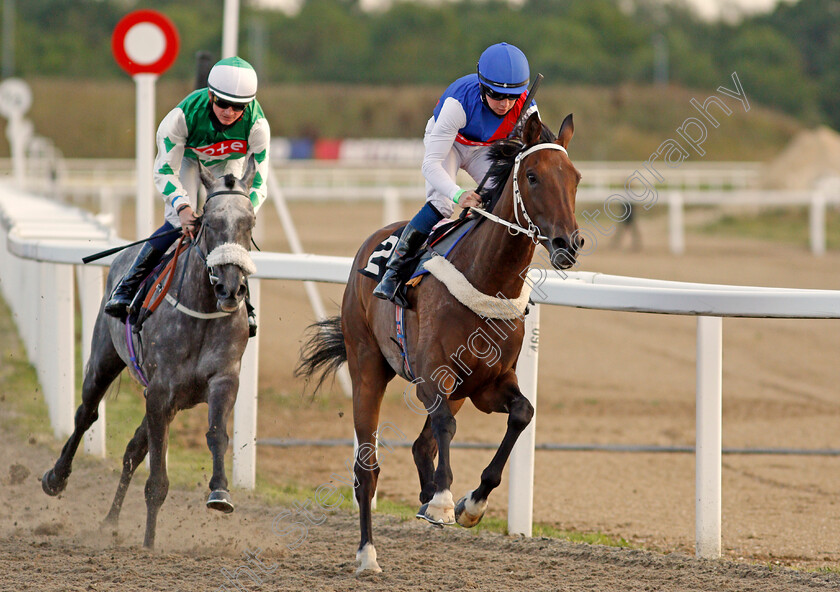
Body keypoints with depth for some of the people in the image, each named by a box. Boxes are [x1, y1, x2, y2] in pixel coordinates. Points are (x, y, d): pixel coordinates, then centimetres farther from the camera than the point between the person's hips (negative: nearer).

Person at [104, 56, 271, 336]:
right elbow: (164, 170, -35)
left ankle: (241, 302, 8)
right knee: (178, 223, -20)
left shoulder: (257, 125, -37)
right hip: (187, 156, -2)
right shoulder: (185, 114, -41)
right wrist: (183, 207, -50)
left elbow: (258, 183, -31)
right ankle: (126, 287, -9)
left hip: (229, 164, 2)